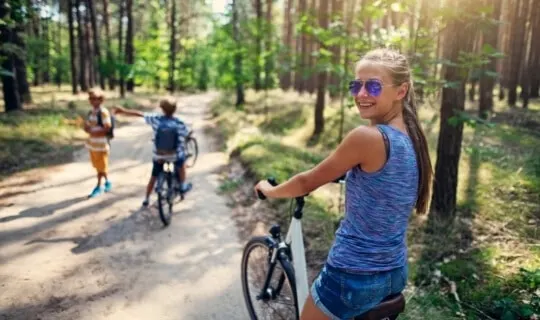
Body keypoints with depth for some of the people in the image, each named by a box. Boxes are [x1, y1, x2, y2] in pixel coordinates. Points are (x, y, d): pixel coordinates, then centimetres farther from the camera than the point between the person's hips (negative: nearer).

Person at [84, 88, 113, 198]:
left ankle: (99, 186, 17)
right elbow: (86, 127, 14)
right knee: (97, 166, 15)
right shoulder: (91, 112, 9)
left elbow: (107, 128, -18)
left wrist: (95, 132, -20)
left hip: (101, 144, -8)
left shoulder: (103, 112, -14)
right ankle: (107, 182, 30)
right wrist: (87, 129, -9)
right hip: (92, 143, 8)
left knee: (101, 166, 4)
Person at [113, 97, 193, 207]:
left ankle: (147, 199, 33)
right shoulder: (180, 123, -13)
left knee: (154, 176, 23)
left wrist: (123, 111, 9)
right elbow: (186, 135, 4)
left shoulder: (156, 119, -10)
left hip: (158, 155, 2)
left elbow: (139, 114, -2)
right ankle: (183, 185, 32)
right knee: (182, 159, 32)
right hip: (175, 155, -2)